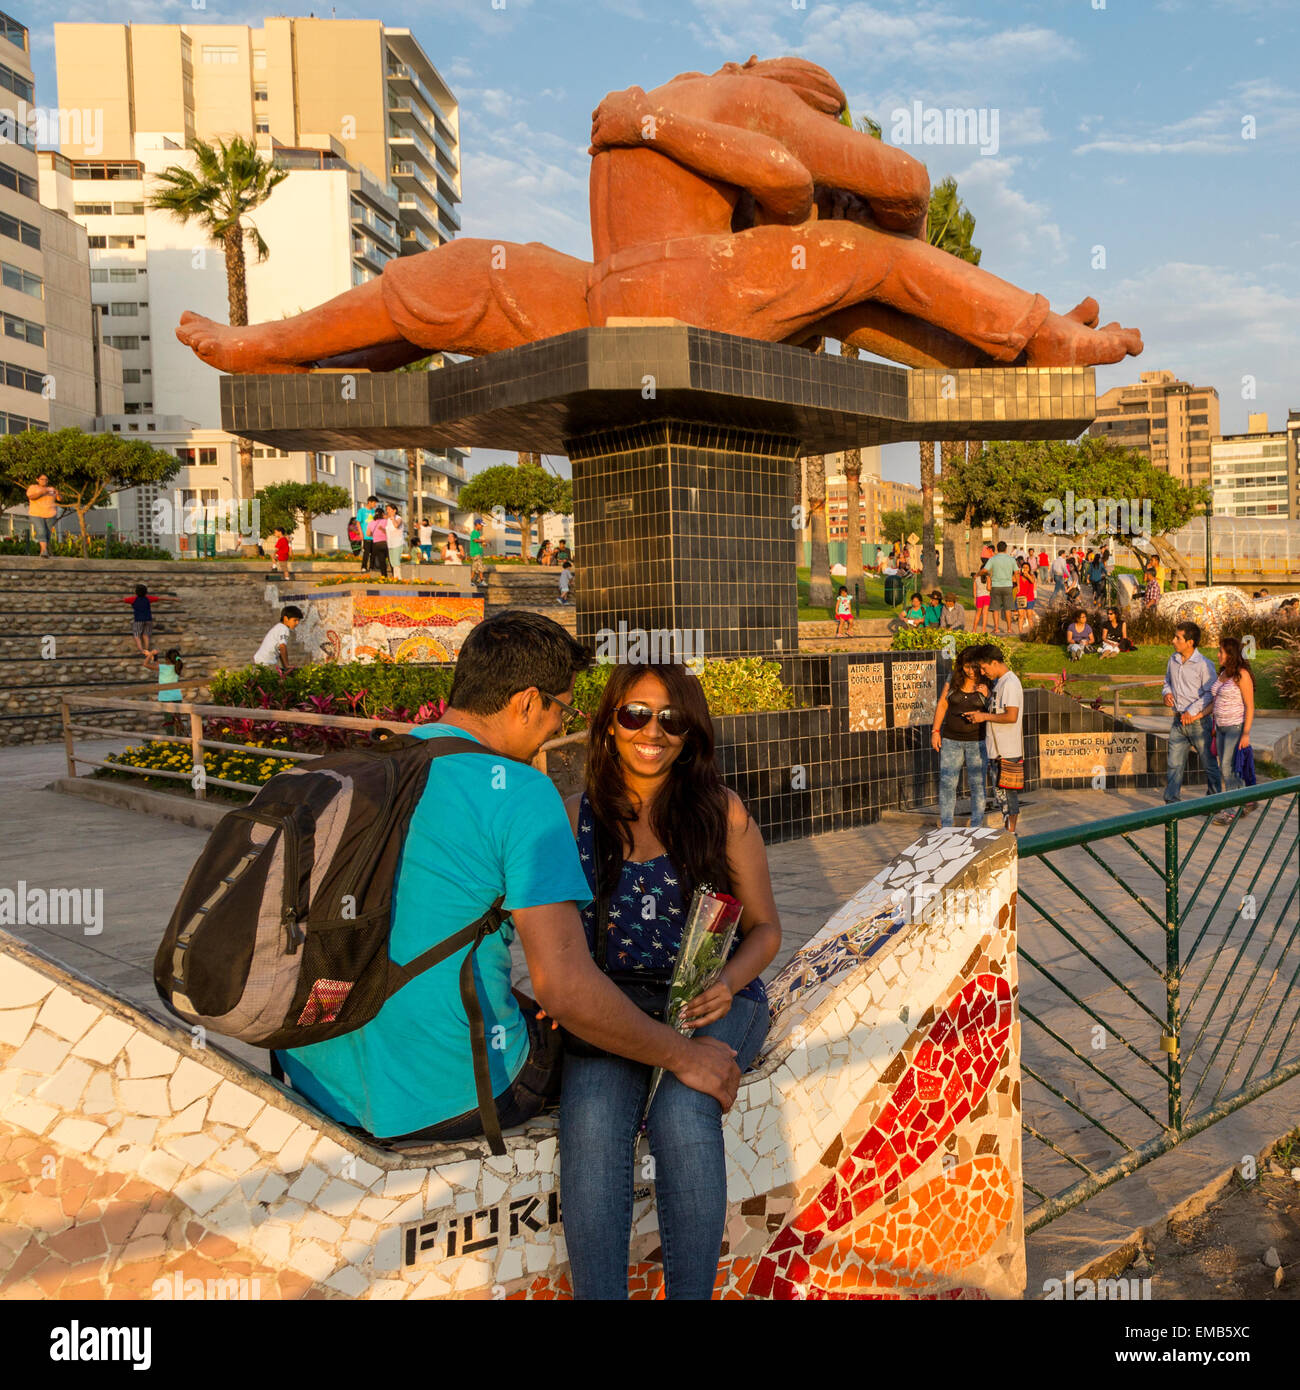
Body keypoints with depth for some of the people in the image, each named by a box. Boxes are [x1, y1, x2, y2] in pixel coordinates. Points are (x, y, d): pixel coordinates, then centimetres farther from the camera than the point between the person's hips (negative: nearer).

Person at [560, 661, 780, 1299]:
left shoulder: (721, 811, 0)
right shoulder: (577, 816, 5)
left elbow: (765, 927, 6)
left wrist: (725, 986, -14)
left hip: (714, 1002, -1)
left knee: (680, 1113, -30)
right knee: (592, 1118, -28)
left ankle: (692, 1291, -15)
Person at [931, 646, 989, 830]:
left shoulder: (987, 685, -4)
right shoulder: (953, 683, 3)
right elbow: (942, 705, 10)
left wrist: (987, 696, -20)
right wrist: (935, 731, 5)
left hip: (978, 741, -2)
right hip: (952, 740, 2)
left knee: (977, 783, 2)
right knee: (947, 783, 0)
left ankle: (976, 826, 11)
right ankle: (946, 826, 8)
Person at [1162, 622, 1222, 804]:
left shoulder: (1204, 664, -12)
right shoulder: (1173, 660, 7)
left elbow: (1210, 694, -12)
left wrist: (1192, 711, -17)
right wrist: (1167, 692, 1)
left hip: (1198, 722, -6)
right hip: (1178, 721, 6)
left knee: (1210, 764, 6)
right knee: (1174, 764, 6)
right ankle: (1172, 803, 12)